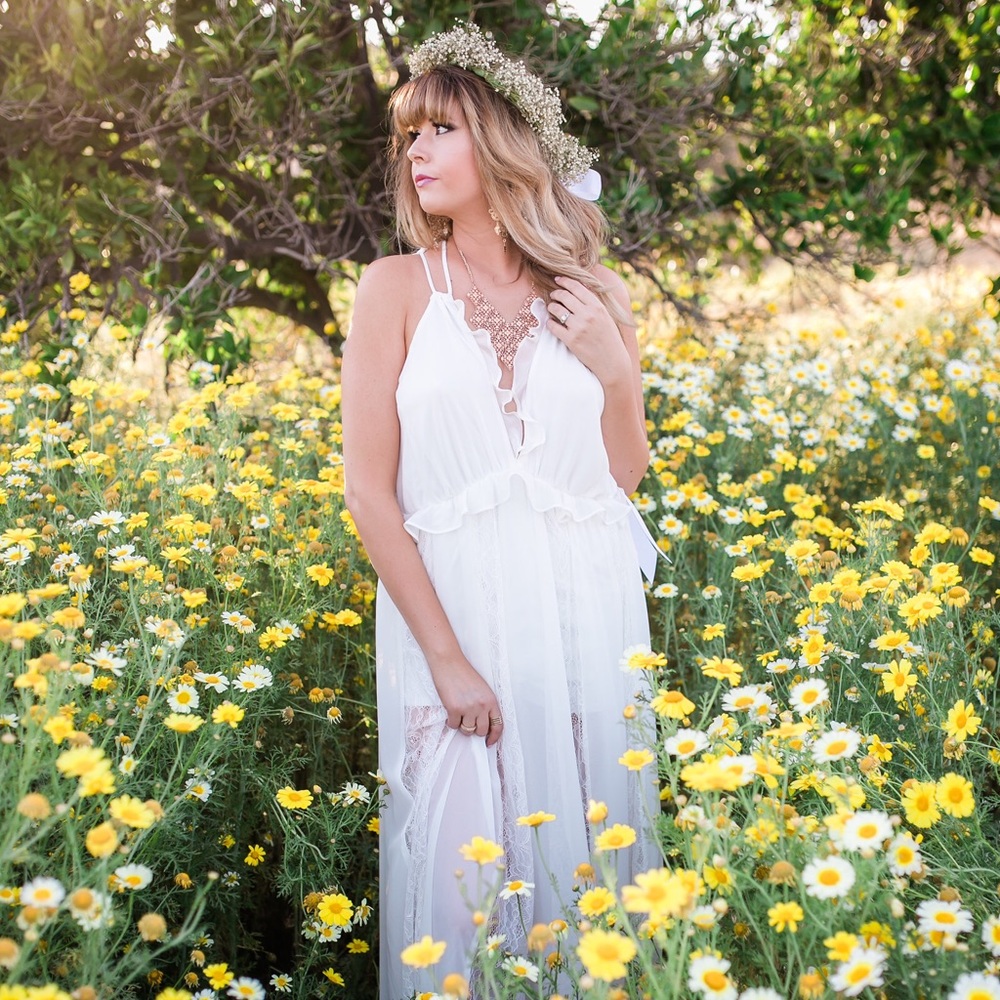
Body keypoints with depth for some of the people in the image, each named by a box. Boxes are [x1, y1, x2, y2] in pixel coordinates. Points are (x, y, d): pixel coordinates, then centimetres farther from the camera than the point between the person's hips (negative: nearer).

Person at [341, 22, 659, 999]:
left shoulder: (593, 296, 5)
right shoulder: (396, 288, -2)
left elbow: (625, 479, 10)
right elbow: (369, 489, -6)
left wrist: (613, 366, -7)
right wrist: (446, 656, -13)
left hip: (582, 612, 2)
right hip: (448, 606, -2)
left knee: (587, 838, 11)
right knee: (463, 855, 3)